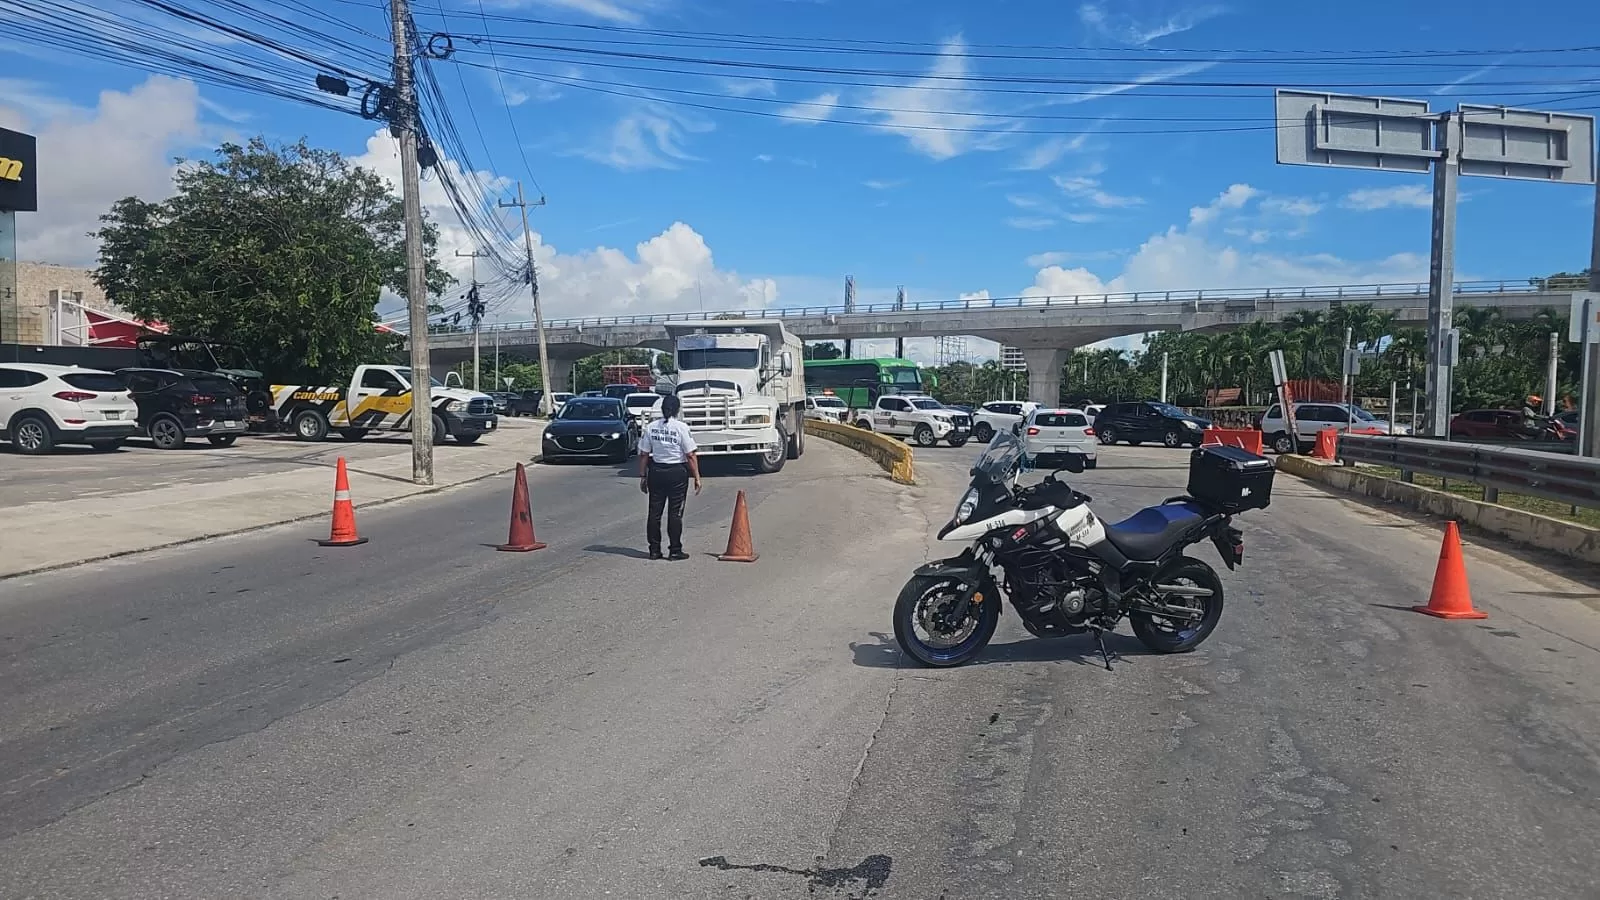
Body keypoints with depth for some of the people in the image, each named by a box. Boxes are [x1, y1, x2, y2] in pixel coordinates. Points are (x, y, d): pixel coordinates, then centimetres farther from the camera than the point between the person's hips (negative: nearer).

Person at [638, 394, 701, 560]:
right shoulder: (681, 428, -9)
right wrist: (697, 477, -6)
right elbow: (691, 455, -11)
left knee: (655, 512, 8)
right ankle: (675, 550, 5)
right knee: (675, 513, 3)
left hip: (656, 471, 3)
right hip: (677, 472, -3)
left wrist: (643, 476, 9)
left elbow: (643, 455, 2)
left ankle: (654, 550, 13)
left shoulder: (650, 427, 1)